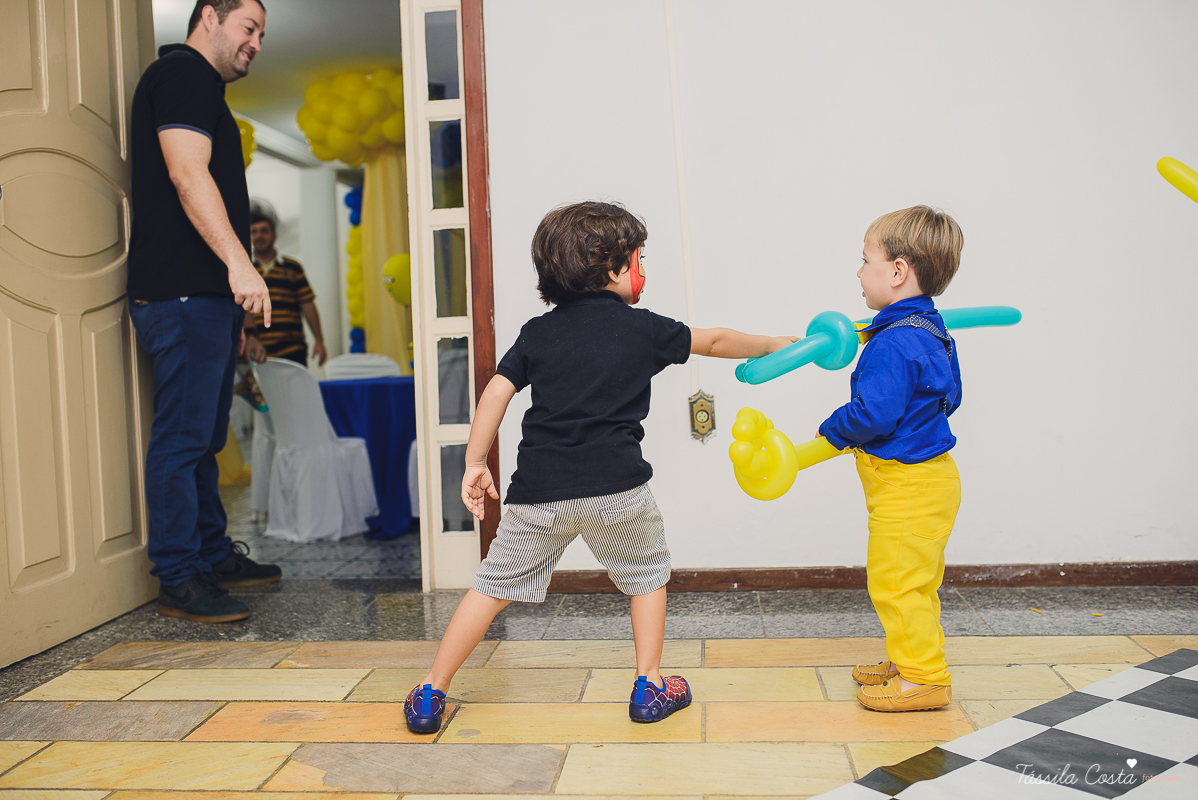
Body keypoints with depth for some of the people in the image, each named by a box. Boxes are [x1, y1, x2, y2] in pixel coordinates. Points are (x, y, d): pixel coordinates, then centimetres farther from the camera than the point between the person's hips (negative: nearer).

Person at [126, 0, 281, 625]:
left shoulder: (200, 88, 27)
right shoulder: (181, 73, -4)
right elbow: (187, 174, -19)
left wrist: (231, 313, 26)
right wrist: (239, 262, -28)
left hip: (207, 295, 10)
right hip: (183, 293, -10)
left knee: (205, 437, 14)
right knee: (182, 438, -8)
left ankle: (214, 555, 24)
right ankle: (179, 581, -2)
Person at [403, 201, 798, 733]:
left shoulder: (538, 331, 8)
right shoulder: (643, 328, 5)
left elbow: (497, 393, 2)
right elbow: (714, 342, 17)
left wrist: (475, 464, 9)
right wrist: (776, 345, 33)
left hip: (540, 491, 2)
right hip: (616, 487, -2)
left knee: (494, 586, 13)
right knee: (646, 575, 23)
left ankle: (430, 695, 18)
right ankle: (649, 688, 26)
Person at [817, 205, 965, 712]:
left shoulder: (894, 343, -23)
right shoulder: (931, 332, 10)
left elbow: (873, 414, -27)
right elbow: (948, 398, 21)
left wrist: (832, 431, -9)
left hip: (908, 486, -11)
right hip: (924, 475, 11)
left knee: (896, 581, -1)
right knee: (911, 581, 20)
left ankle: (924, 679, 9)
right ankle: (908, 660, 32)